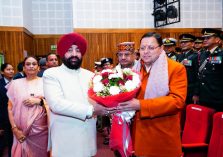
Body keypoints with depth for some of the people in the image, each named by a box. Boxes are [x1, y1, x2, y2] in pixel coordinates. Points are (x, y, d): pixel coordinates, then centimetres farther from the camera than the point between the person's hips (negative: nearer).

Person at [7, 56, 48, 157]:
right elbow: (10, 108, 4)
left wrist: (39, 101, -13)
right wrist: (15, 128, -4)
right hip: (22, 131, 1)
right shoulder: (16, 83, 4)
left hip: (41, 130, 0)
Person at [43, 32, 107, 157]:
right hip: (65, 141, -4)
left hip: (88, 139, 5)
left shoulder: (90, 75, 11)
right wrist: (89, 110, -21)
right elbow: (56, 104, -20)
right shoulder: (51, 74, -6)